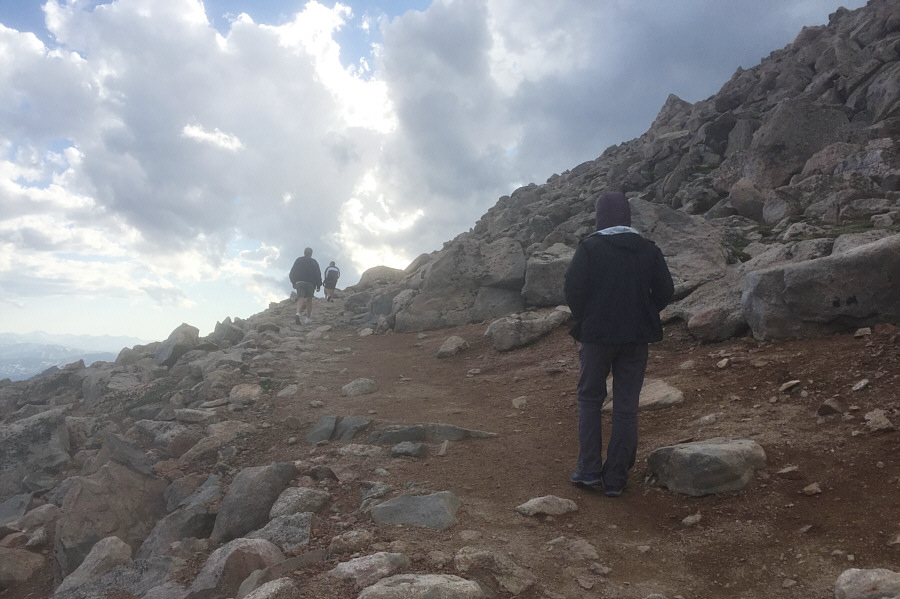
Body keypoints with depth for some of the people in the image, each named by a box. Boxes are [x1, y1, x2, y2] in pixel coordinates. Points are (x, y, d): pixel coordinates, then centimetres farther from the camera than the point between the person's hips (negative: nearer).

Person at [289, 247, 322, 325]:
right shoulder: (314, 262, 5)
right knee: (309, 300, 11)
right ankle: (308, 319, 10)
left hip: (299, 283, 1)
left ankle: (298, 314, -33)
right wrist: (318, 285, 6)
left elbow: (292, 273, 12)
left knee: (300, 299, -6)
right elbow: (318, 274, 0)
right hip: (310, 283, -1)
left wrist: (294, 283, 22)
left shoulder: (298, 260, 11)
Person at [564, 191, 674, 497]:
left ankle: (589, 470, 8)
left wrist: (583, 319, 3)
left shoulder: (589, 248, -7)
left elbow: (573, 288, -13)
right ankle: (616, 478, 12)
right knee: (626, 407, 8)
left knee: (590, 400, 12)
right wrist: (641, 317, 13)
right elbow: (665, 290, 3)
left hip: (596, 335, -2)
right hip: (636, 338, 3)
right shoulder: (648, 250, 3)